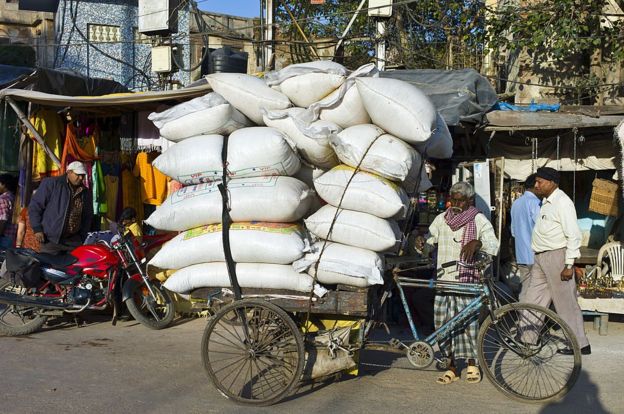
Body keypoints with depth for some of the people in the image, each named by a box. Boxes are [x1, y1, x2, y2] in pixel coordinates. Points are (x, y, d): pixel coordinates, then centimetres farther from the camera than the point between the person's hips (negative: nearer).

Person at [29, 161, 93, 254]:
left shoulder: (86, 193, 14)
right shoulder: (51, 184, -2)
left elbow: (88, 216, 22)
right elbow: (35, 205, -2)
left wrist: (82, 237, 12)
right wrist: (37, 229, -8)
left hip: (74, 242, 4)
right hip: (51, 239, -4)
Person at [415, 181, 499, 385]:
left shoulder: (479, 220, 1)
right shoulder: (441, 219, 12)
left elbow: (493, 246, -10)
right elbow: (428, 246, 13)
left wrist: (477, 243, -30)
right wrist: (421, 244, -10)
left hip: (467, 279, -4)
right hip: (443, 279, 4)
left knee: (467, 321, -5)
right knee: (443, 322, 3)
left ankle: (472, 364, 14)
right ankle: (452, 366, 15)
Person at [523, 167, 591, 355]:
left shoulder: (562, 202, -14)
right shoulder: (546, 202, 14)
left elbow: (573, 235, -19)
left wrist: (569, 265, -21)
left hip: (557, 256, -9)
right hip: (541, 258, 9)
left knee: (566, 302, -1)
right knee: (533, 300, 11)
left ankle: (580, 344, 9)